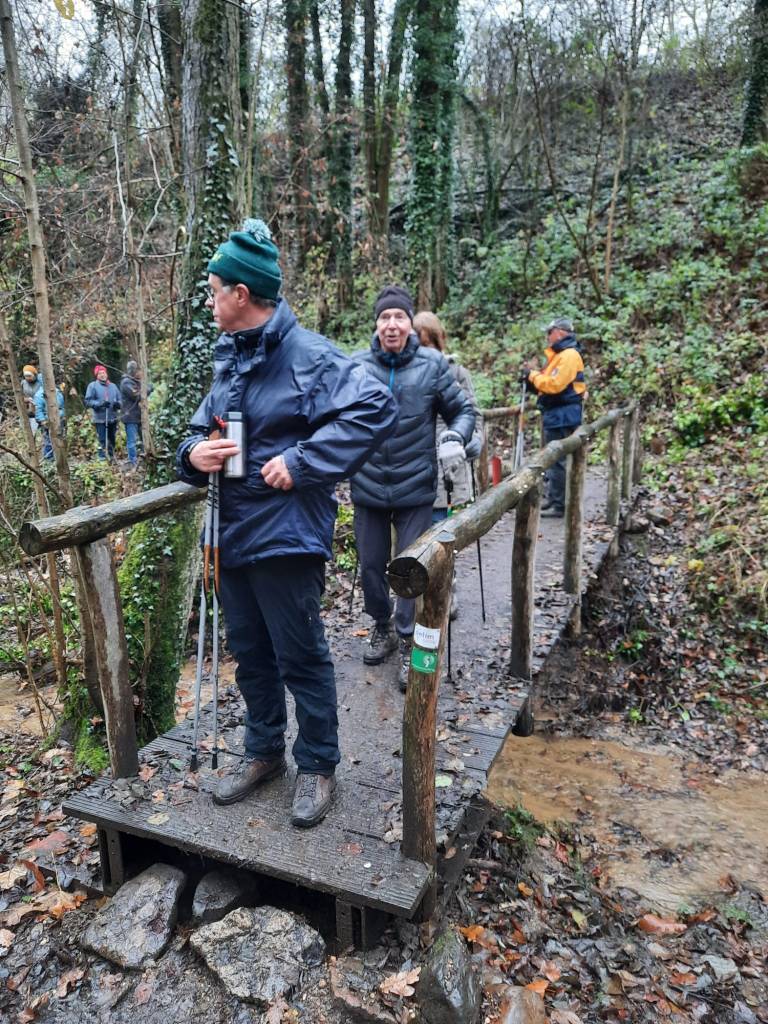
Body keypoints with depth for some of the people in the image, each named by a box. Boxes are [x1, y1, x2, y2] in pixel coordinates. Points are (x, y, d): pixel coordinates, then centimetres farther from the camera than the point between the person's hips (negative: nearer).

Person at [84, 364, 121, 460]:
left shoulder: (113, 386, 12)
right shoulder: (92, 386, 0)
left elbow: (119, 399, 16)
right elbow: (88, 401, -5)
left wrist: (118, 404, -8)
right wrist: (100, 404, -20)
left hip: (113, 419, 5)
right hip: (100, 419, -4)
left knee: (112, 440, 14)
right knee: (102, 440, -8)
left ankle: (112, 457, 27)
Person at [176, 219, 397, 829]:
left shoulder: (307, 355, -13)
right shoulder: (229, 360, 12)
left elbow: (377, 408, -22)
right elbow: (203, 427, 20)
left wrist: (302, 463, -23)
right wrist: (195, 454, -5)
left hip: (286, 536, -8)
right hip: (232, 535, 8)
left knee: (301, 659, 5)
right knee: (250, 655, 19)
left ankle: (317, 766, 25)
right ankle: (264, 752, 38)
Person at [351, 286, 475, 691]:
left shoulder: (432, 364, -3)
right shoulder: (357, 366, -2)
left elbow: (462, 410, 6)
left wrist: (454, 438, -13)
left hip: (415, 490, -2)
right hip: (368, 488, 2)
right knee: (370, 565, 14)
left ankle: (409, 642, 21)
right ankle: (382, 627, 37)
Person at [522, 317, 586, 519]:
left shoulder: (569, 355, -14)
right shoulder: (560, 354, 18)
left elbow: (554, 384, -23)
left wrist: (533, 375, -10)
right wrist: (532, 376, 1)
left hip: (562, 416, -11)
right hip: (556, 414, 11)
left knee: (559, 461, -9)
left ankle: (559, 506, -6)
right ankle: (551, 498, 26)